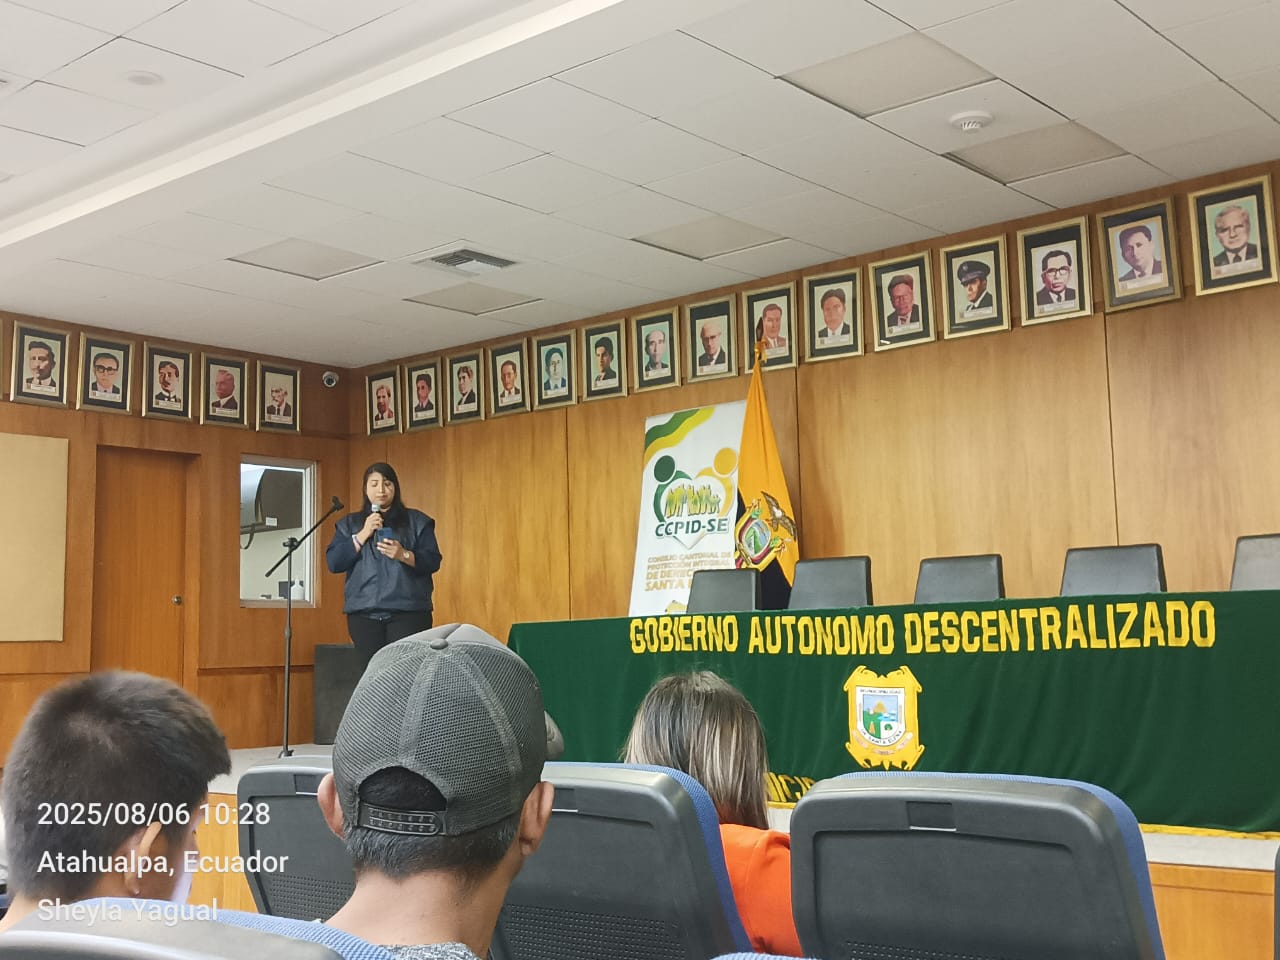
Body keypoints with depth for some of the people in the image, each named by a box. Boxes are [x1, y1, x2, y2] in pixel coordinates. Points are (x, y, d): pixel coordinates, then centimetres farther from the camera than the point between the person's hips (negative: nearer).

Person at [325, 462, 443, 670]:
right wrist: (363, 535, -6)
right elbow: (333, 563, 4)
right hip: (364, 613, 2)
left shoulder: (417, 521, 9)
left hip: (408, 611, -2)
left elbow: (433, 561, 2)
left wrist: (404, 555, -16)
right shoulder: (349, 524, 15)